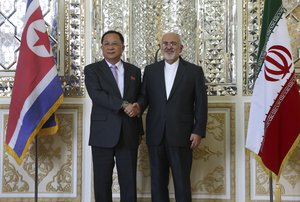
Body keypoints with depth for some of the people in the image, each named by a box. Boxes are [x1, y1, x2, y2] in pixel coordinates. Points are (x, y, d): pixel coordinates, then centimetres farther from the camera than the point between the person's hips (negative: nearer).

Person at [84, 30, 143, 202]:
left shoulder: (134, 71, 13)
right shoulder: (92, 70, 3)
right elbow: (97, 95, -14)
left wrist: (139, 131, 14)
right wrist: (123, 104, -21)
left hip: (129, 135, 2)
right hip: (103, 134, -2)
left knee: (129, 182, 3)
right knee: (102, 181, 4)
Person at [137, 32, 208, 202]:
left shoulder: (194, 71, 3)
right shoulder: (150, 70, 11)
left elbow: (201, 103, 1)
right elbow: (144, 96, 9)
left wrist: (199, 131, -6)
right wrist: (139, 105, -14)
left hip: (181, 136, -3)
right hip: (156, 136, 3)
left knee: (182, 182, 1)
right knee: (157, 181, 10)